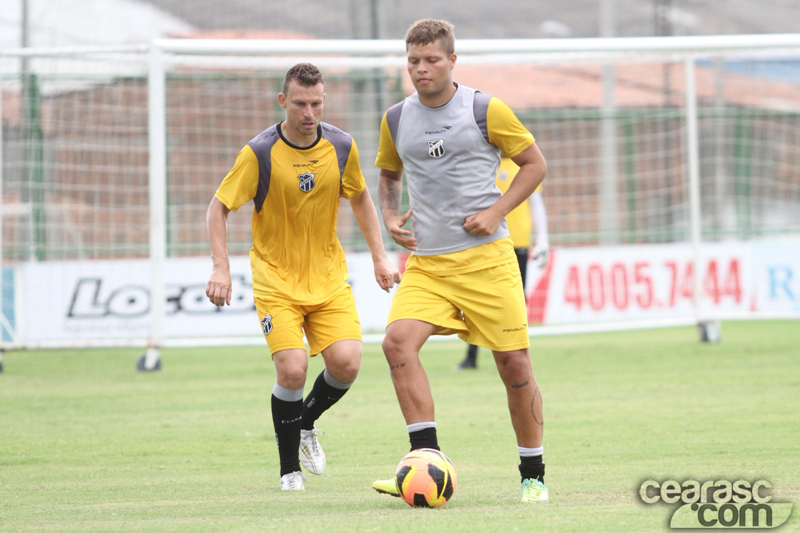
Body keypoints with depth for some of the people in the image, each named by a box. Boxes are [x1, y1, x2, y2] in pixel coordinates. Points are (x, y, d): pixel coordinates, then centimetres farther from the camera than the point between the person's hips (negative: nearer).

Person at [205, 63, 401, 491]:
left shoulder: (341, 147, -3)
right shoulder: (259, 154, -14)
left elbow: (360, 199, 15)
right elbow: (218, 207, -7)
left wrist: (380, 258, 10)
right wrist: (221, 268, -18)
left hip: (329, 278, 3)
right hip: (276, 279, -3)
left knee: (346, 363, -13)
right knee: (292, 371, -17)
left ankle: (306, 424, 20)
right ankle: (289, 469, 2)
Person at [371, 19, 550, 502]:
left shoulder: (486, 111, -3)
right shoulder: (396, 121, 8)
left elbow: (535, 163, 4)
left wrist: (495, 213, -8)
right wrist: (391, 216, 5)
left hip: (487, 257, -3)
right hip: (426, 261, 3)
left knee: (514, 363, -1)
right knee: (399, 341, -22)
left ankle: (534, 476, 17)